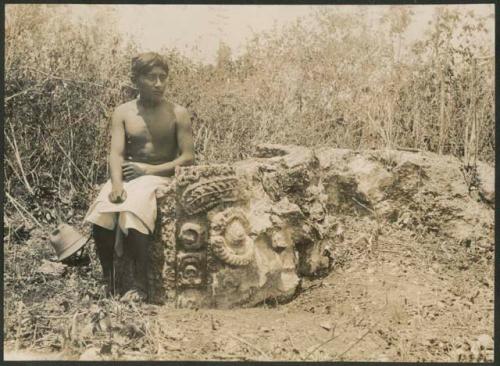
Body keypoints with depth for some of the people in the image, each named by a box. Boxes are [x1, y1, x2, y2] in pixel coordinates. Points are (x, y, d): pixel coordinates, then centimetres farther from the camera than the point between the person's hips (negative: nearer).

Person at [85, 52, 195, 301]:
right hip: (128, 175, 3)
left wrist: (149, 169, -14)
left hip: (161, 177, -3)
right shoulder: (123, 113, 7)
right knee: (100, 214, -27)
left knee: (133, 215, -33)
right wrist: (117, 184, -24)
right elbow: (116, 153, -4)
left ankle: (140, 286, -23)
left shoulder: (178, 114, 2)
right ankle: (108, 282, -11)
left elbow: (188, 157, -4)